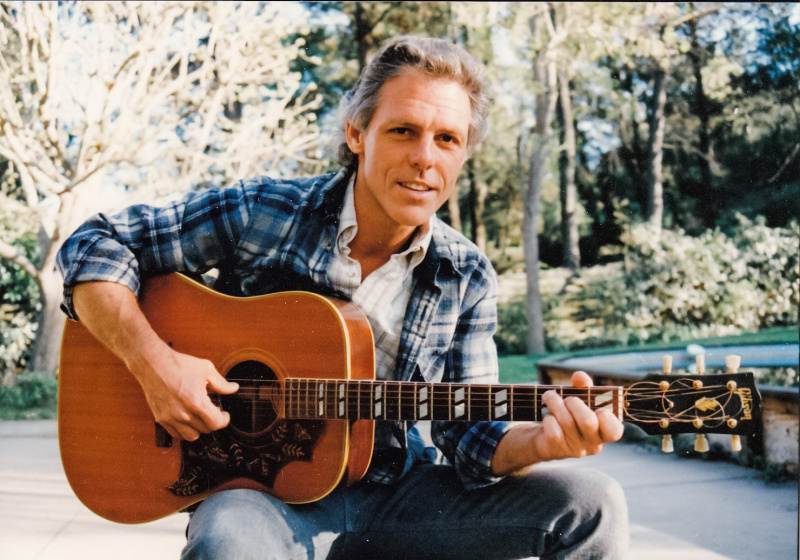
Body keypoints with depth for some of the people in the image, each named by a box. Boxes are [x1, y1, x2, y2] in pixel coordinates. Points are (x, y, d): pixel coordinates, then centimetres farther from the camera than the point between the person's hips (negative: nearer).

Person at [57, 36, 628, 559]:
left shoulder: (466, 279, 0)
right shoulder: (261, 213, -8)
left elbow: (468, 433, -3)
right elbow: (94, 246, -4)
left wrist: (542, 440, -26)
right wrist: (153, 361, -20)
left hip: (392, 489, 3)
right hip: (263, 487, -3)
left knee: (593, 505, -14)